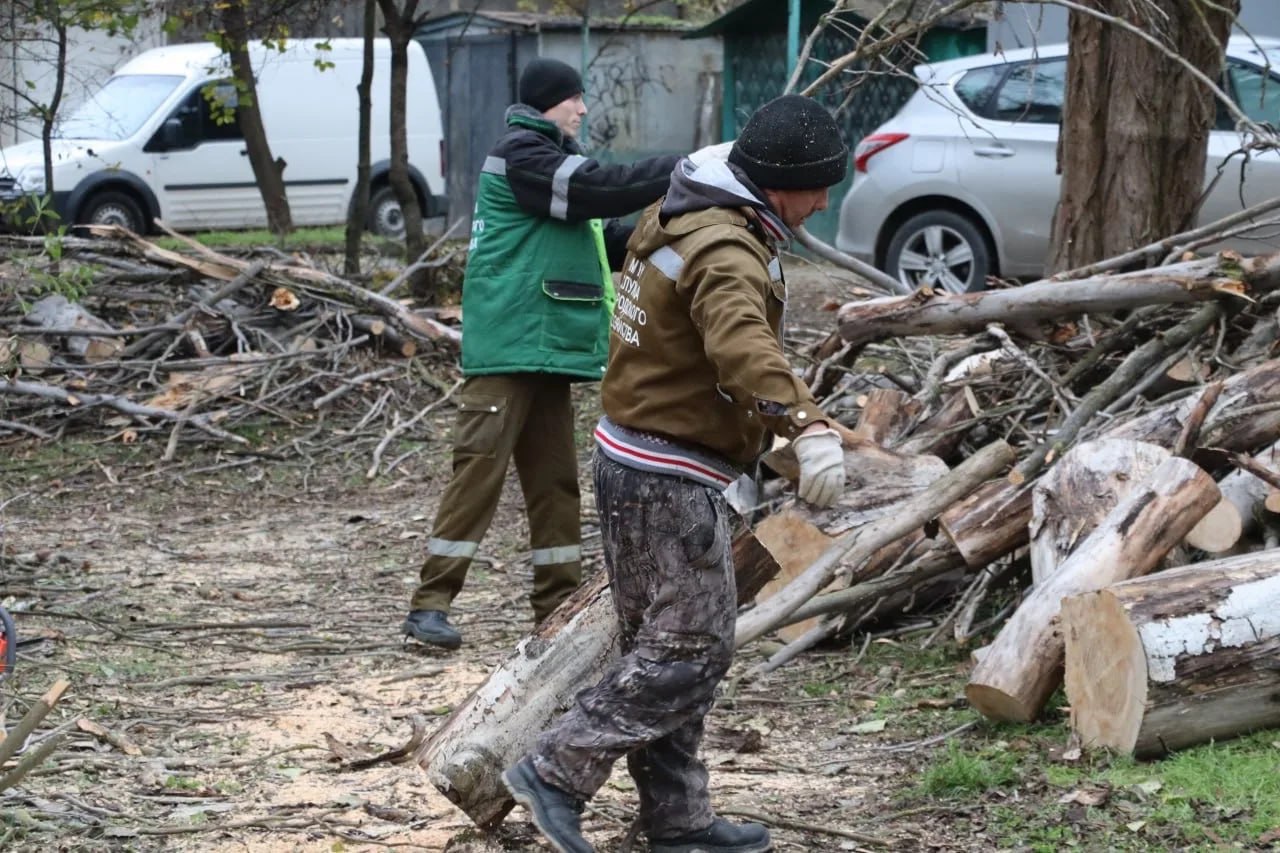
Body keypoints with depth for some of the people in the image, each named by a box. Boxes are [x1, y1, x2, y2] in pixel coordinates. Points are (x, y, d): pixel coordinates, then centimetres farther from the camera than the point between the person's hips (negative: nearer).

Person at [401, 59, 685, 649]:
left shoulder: (548, 158, 22)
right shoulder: (522, 154, -9)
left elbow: (604, 241, 21)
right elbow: (602, 189, -20)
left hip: (545, 349, 10)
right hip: (507, 348, -10)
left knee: (554, 478, 10)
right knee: (480, 469, -11)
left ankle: (558, 606, 15)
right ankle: (430, 604, -9)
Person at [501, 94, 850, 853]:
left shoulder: (675, 216, 10)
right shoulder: (725, 252, -22)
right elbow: (743, 348, -43)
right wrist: (806, 425, -56)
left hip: (633, 462, 10)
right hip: (672, 482, -10)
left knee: (662, 643, 14)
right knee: (691, 652, -6)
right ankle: (557, 775, -5)